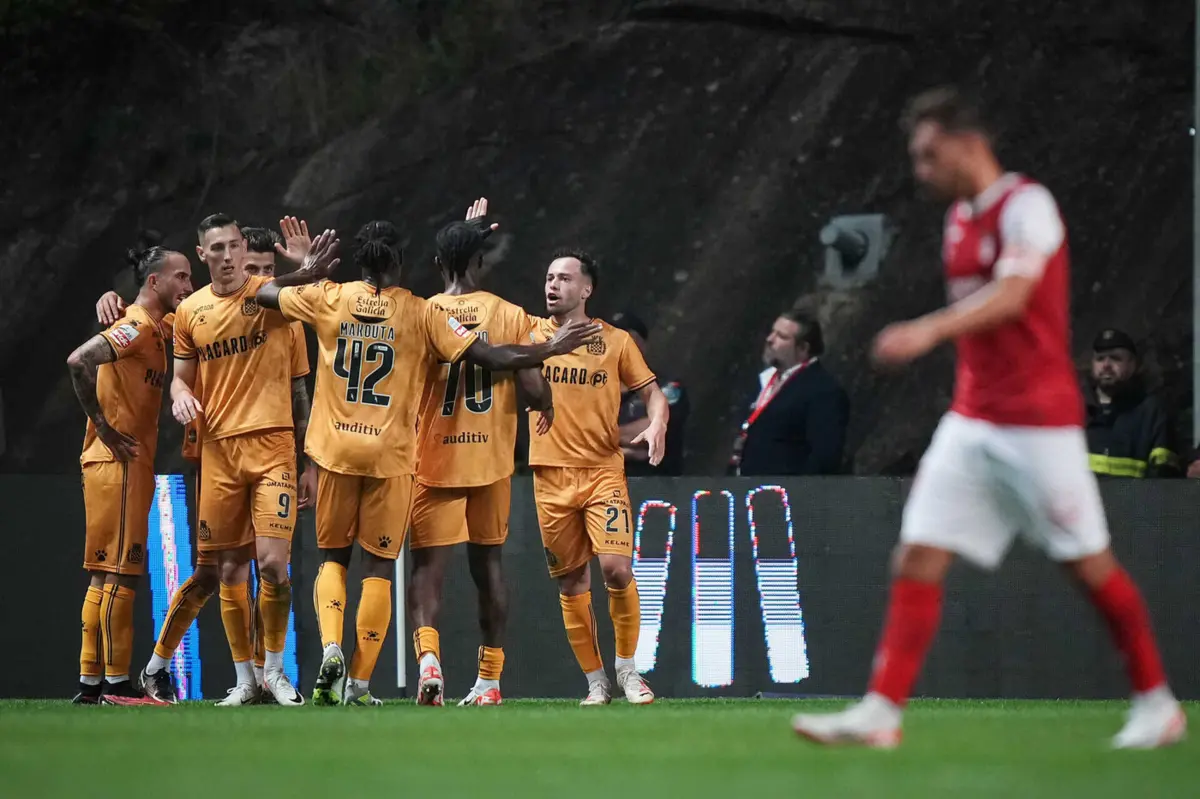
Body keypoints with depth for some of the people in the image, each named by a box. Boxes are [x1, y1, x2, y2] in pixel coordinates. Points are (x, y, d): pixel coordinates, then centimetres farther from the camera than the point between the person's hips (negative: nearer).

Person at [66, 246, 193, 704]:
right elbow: (79, 361, -24)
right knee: (119, 573, -9)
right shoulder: (137, 327, -13)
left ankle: (91, 683, 14)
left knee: (106, 575, 11)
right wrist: (103, 425, -19)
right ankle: (115, 682, -9)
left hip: (131, 464, 10)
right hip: (118, 462, -10)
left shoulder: (157, 328, 15)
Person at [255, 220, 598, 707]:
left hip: (336, 450, 2)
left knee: (333, 556, 16)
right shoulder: (421, 314, -5)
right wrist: (553, 349, 4)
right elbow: (491, 358, -6)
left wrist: (308, 271, 27)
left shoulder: (328, 298, 0)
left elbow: (263, 293, 14)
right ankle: (360, 682, 2)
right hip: (391, 455, -2)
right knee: (379, 566, 7)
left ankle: (330, 646, -10)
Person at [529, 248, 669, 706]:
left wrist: (657, 425, -12)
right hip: (551, 475, 2)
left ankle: (627, 669, 0)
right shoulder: (529, 335, 7)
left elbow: (652, 393, 9)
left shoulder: (615, 341, 5)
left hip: (603, 470, -1)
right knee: (571, 584, 4)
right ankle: (595, 681, 16)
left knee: (617, 567, -17)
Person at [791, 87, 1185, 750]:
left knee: (1088, 564, 1)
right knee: (917, 560, -4)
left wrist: (930, 330, -43)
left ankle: (1156, 703, 16)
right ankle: (881, 711, -8)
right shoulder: (960, 218, 13)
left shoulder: (1027, 206, -13)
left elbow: (1010, 296, -28)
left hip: (1039, 422, -7)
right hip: (972, 418, 7)